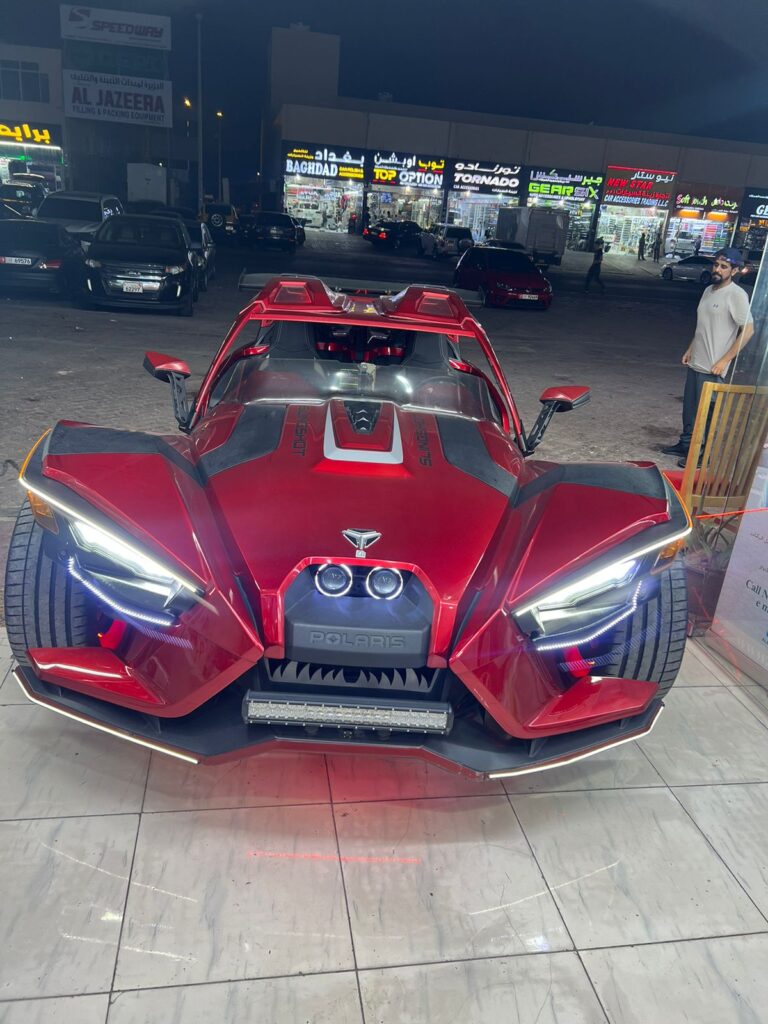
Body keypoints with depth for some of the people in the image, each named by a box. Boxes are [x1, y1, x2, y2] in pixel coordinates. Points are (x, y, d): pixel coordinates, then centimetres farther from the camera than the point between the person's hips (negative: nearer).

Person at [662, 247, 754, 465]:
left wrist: (725, 360, -17)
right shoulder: (709, 290, 11)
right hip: (695, 363, 8)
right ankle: (686, 444, 30)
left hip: (712, 368, -8)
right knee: (689, 407, 16)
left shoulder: (737, 295, -13)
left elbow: (748, 330, -16)